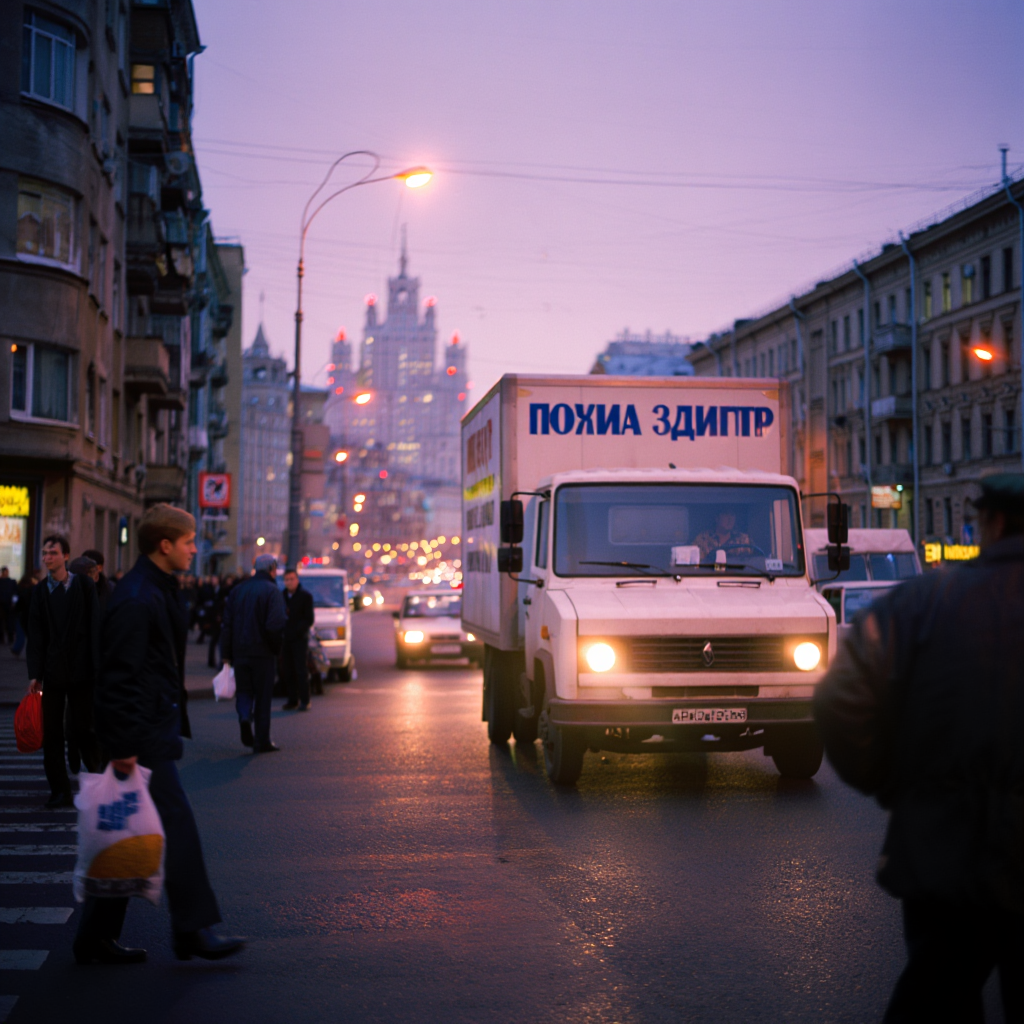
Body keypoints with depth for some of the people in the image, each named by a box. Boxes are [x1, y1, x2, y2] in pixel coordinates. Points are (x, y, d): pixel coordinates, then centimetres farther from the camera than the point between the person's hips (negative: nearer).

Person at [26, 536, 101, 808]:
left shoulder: (84, 585, 0)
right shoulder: (40, 591, 7)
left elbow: (95, 627, -2)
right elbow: (35, 635, 4)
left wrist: (98, 666, -8)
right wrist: (34, 674, -2)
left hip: (81, 671, -3)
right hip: (52, 671, 3)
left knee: (82, 730, 2)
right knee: (51, 734, 2)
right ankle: (60, 790, 9)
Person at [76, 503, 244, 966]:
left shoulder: (159, 590, 15)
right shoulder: (136, 600, -17)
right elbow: (119, 676, -21)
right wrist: (124, 746, -22)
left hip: (156, 730, 10)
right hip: (144, 736, -10)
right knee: (176, 829, -4)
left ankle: (97, 937, 18)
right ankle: (193, 930, 5)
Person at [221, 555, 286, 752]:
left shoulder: (237, 590, 8)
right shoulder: (271, 591, -9)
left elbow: (227, 624, 7)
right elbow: (275, 625, -20)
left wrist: (226, 654, 10)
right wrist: (276, 646, 0)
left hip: (240, 652, 4)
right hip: (262, 652, -4)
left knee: (244, 690, 14)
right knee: (263, 696, 5)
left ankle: (244, 716, -17)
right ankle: (262, 742, 7)